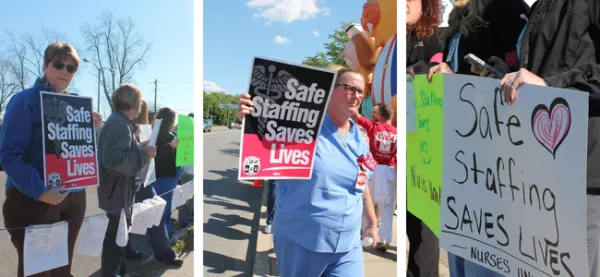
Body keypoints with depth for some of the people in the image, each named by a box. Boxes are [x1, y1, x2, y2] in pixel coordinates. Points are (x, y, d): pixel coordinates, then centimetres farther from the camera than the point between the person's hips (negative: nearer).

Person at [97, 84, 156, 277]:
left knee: (120, 231, 23)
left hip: (120, 188, 11)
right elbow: (113, 159, -31)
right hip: (117, 190, -11)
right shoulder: (119, 124, -22)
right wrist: (143, 154, -23)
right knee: (116, 234, 2)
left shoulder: (119, 121, 10)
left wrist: (139, 148, 9)